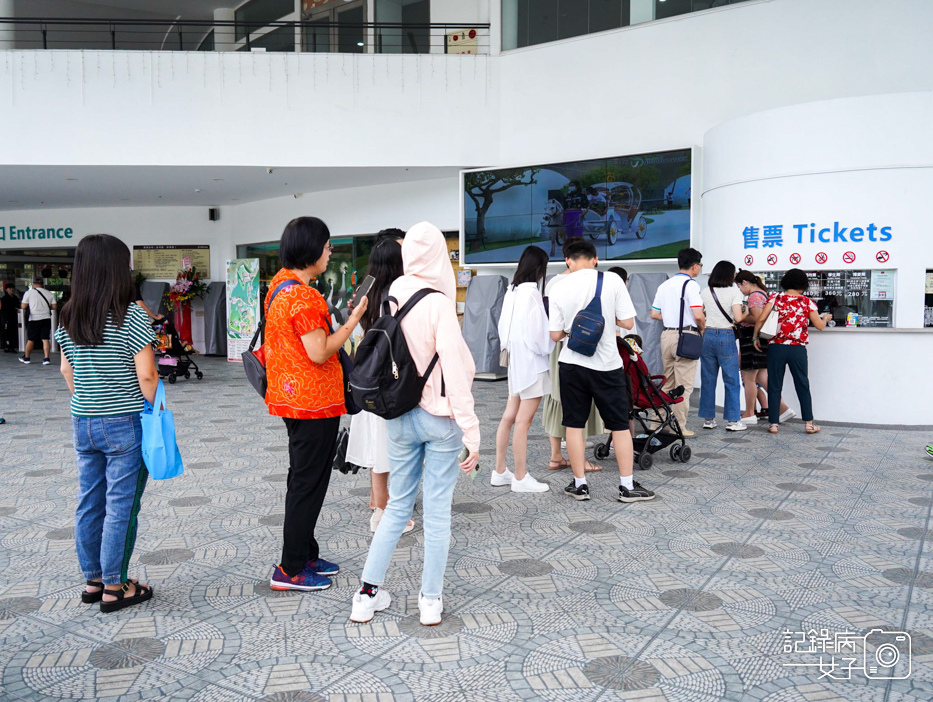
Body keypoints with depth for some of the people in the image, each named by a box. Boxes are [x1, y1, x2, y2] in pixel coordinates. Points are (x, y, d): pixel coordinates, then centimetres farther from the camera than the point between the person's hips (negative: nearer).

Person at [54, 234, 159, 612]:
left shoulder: (68, 318, 4)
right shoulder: (130, 316, -15)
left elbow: (67, 371, 12)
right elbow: (146, 375, -17)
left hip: (83, 422, 7)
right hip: (125, 424, -6)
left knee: (89, 503, 15)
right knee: (121, 506, 4)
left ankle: (93, 581, 28)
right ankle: (114, 588, 14)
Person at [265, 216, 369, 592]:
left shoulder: (279, 285, 11)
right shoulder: (303, 296, -21)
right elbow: (319, 353, -23)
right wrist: (354, 319, -17)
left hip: (291, 399, 10)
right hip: (314, 403, -10)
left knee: (303, 479, 18)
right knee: (308, 483, 0)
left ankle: (305, 554, 30)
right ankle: (291, 570, 10)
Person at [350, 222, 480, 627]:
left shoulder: (390, 298, -1)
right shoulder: (438, 303, -17)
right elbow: (455, 373, -17)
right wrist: (471, 433, -13)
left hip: (400, 417, 5)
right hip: (440, 418, -5)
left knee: (397, 505, 17)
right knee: (437, 511, 8)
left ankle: (368, 594, 23)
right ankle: (431, 601, 20)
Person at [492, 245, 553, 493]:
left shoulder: (512, 291, 9)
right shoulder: (531, 293, -16)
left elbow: (503, 327, 14)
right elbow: (539, 333, -16)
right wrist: (548, 346, 0)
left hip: (515, 360, 9)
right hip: (532, 361, -9)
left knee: (509, 416, 12)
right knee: (523, 420, -3)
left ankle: (500, 472, 20)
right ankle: (521, 478, 5)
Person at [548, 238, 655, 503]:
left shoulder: (559, 290, -3)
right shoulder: (612, 280, -8)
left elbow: (556, 335, 1)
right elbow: (628, 322, -7)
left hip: (572, 363, 1)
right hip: (606, 364, -1)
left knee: (574, 424, 10)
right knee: (620, 426, 9)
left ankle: (580, 484, 15)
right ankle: (627, 486, 14)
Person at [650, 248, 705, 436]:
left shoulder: (664, 285, 12)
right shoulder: (691, 285, -10)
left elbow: (654, 314, 13)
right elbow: (698, 315, -18)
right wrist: (702, 328, 0)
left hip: (666, 334, 7)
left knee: (667, 382, 15)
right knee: (684, 385, -1)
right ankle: (679, 426, 1)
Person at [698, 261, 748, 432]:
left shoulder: (705, 292, 7)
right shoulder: (734, 292, -4)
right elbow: (738, 318, -11)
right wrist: (745, 313, 8)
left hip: (708, 335, 4)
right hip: (726, 336, -4)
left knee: (708, 380, 8)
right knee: (731, 381, 3)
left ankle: (708, 419, 13)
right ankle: (732, 421, 5)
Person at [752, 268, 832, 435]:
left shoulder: (775, 298, 1)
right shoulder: (807, 302, 2)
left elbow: (761, 319, -8)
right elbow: (820, 326, 4)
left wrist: (755, 337, 6)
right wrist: (825, 318, 26)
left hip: (776, 347, 0)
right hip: (798, 349, 0)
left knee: (774, 386, 6)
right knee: (802, 386, 11)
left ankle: (773, 423, 8)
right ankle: (809, 423, 15)